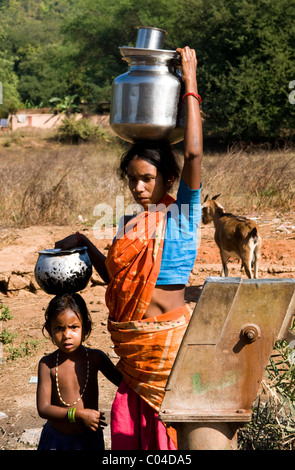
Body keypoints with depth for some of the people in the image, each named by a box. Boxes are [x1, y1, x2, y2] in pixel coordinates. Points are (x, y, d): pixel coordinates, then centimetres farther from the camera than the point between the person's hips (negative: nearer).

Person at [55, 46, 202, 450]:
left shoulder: (183, 214, -6)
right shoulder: (127, 225, 9)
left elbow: (194, 153, -17)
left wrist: (190, 86, -13)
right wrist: (84, 243, 13)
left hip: (169, 338, -5)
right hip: (131, 345, 5)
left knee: (169, 426, 4)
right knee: (128, 426, 10)